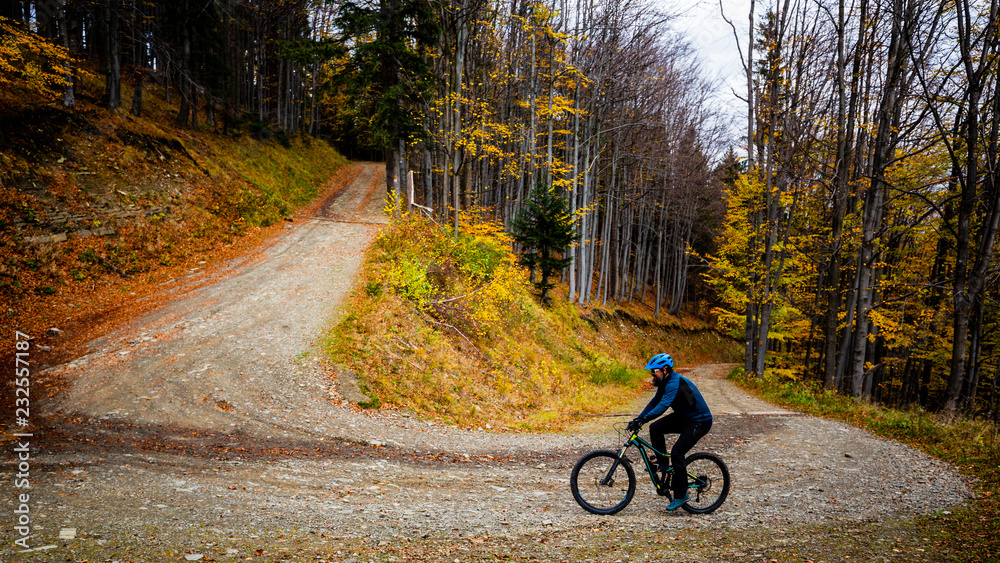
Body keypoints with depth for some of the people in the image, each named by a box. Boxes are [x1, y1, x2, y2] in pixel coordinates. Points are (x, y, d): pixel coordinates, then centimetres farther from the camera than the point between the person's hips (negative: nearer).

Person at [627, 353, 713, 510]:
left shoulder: (675, 383, -27)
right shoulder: (665, 382, 3)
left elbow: (663, 405, -40)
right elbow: (655, 402, 8)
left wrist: (643, 419, -46)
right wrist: (637, 419, -1)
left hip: (699, 422, -9)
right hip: (683, 417, 9)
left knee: (677, 453, -16)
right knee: (655, 428, -6)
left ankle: (681, 495, -2)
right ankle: (662, 462, 12)